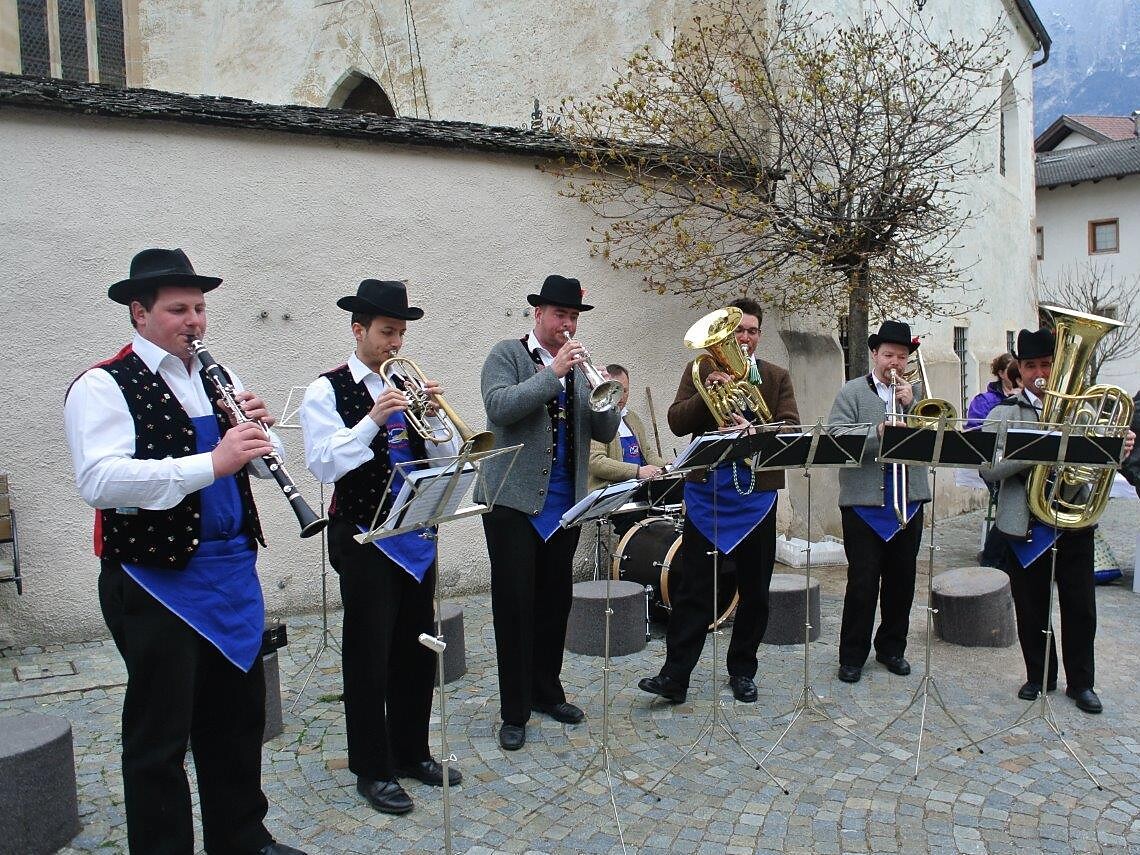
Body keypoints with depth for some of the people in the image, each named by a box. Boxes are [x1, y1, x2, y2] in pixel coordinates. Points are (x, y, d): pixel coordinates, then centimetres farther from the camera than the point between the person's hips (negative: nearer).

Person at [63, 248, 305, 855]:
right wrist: (210, 463, -30)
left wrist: (257, 430, -8)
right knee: (160, 737, 7)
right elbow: (98, 481, -25)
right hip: (156, 581, -7)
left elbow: (261, 465, 14)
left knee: (238, 716, 19)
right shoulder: (103, 387, -10)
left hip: (232, 571, 7)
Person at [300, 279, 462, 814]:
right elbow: (323, 465, -16)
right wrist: (372, 420, -25)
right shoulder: (327, 391, -5)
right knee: (368, 653, 4)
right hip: (364, 538, -5)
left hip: (417, 534, 5)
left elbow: (445, 456, 6)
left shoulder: (409, 386, 9)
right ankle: (373, 770, 19)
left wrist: (433, 412, -11)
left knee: (417, 647, 14)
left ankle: (411, 752, 31)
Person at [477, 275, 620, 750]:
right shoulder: (507, 355, -1)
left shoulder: (580, 366, 13)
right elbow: (499, 408, -19)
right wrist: (553, 372, -22)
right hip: (514, 500, -5)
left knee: (555, 600, 13)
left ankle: (547, 692, 29)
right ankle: (514, 712, 9)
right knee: (515, 604, -1)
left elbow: (605, 433, 8)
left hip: (565, 503, 5)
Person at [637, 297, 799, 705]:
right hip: (707, 491, -2)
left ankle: (742, 671, 24)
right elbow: (677, 422, -2)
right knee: (694, 587, -2)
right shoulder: (700, 370, 8)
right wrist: (708, 391, -17)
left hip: (757, 494, 2)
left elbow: (791, 428, -2)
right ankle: (675, 675, 2)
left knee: (754, 589, 9)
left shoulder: (778, 377, 11)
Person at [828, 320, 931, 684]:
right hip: (864, 503, -4)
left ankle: (891, 647, 27)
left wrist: (911, 406, -9)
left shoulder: (916, 393, 12)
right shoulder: (853, 392, 1)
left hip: (908, 503, 4)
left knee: (901, 581, 12)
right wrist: (877, 434, -25)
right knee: (862, 582, -2)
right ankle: (852, 655, 10)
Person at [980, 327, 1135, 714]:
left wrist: (1118, 448, -13)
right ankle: (1039, 676, 28)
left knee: (1080, 607, 9)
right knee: (1031, 608, 10)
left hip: (1075, 522, 2)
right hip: (1026, 526, -1)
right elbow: (988, 470, -14)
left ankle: (1081, 682, 25)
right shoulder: (1004, 414, -1)